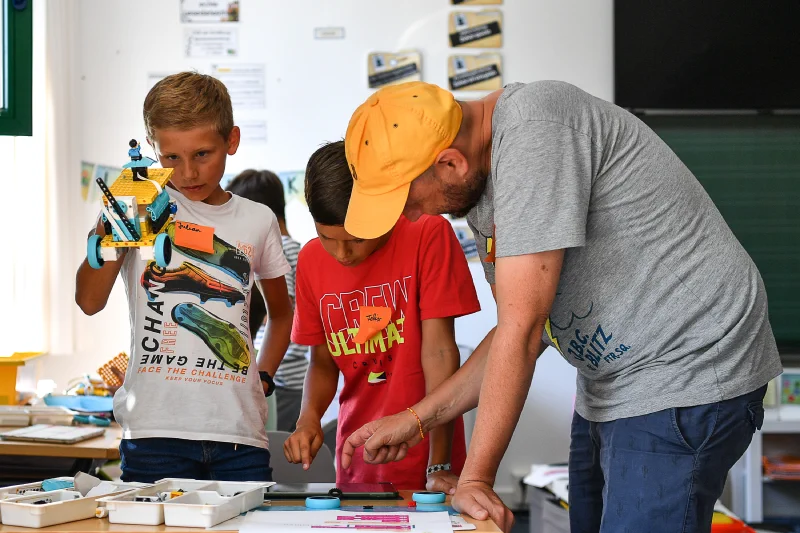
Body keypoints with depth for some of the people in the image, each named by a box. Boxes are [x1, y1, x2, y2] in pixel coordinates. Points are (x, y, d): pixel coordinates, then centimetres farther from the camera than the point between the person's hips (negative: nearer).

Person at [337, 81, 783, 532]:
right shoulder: (483, 182, 7)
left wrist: (476, 478, -18)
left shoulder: (532, 130, -23)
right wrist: (416, 420, 10)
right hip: (610, 385, 10)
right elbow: (521, 329, 14)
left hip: (688, 379, -10)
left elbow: (523, 327, -24)